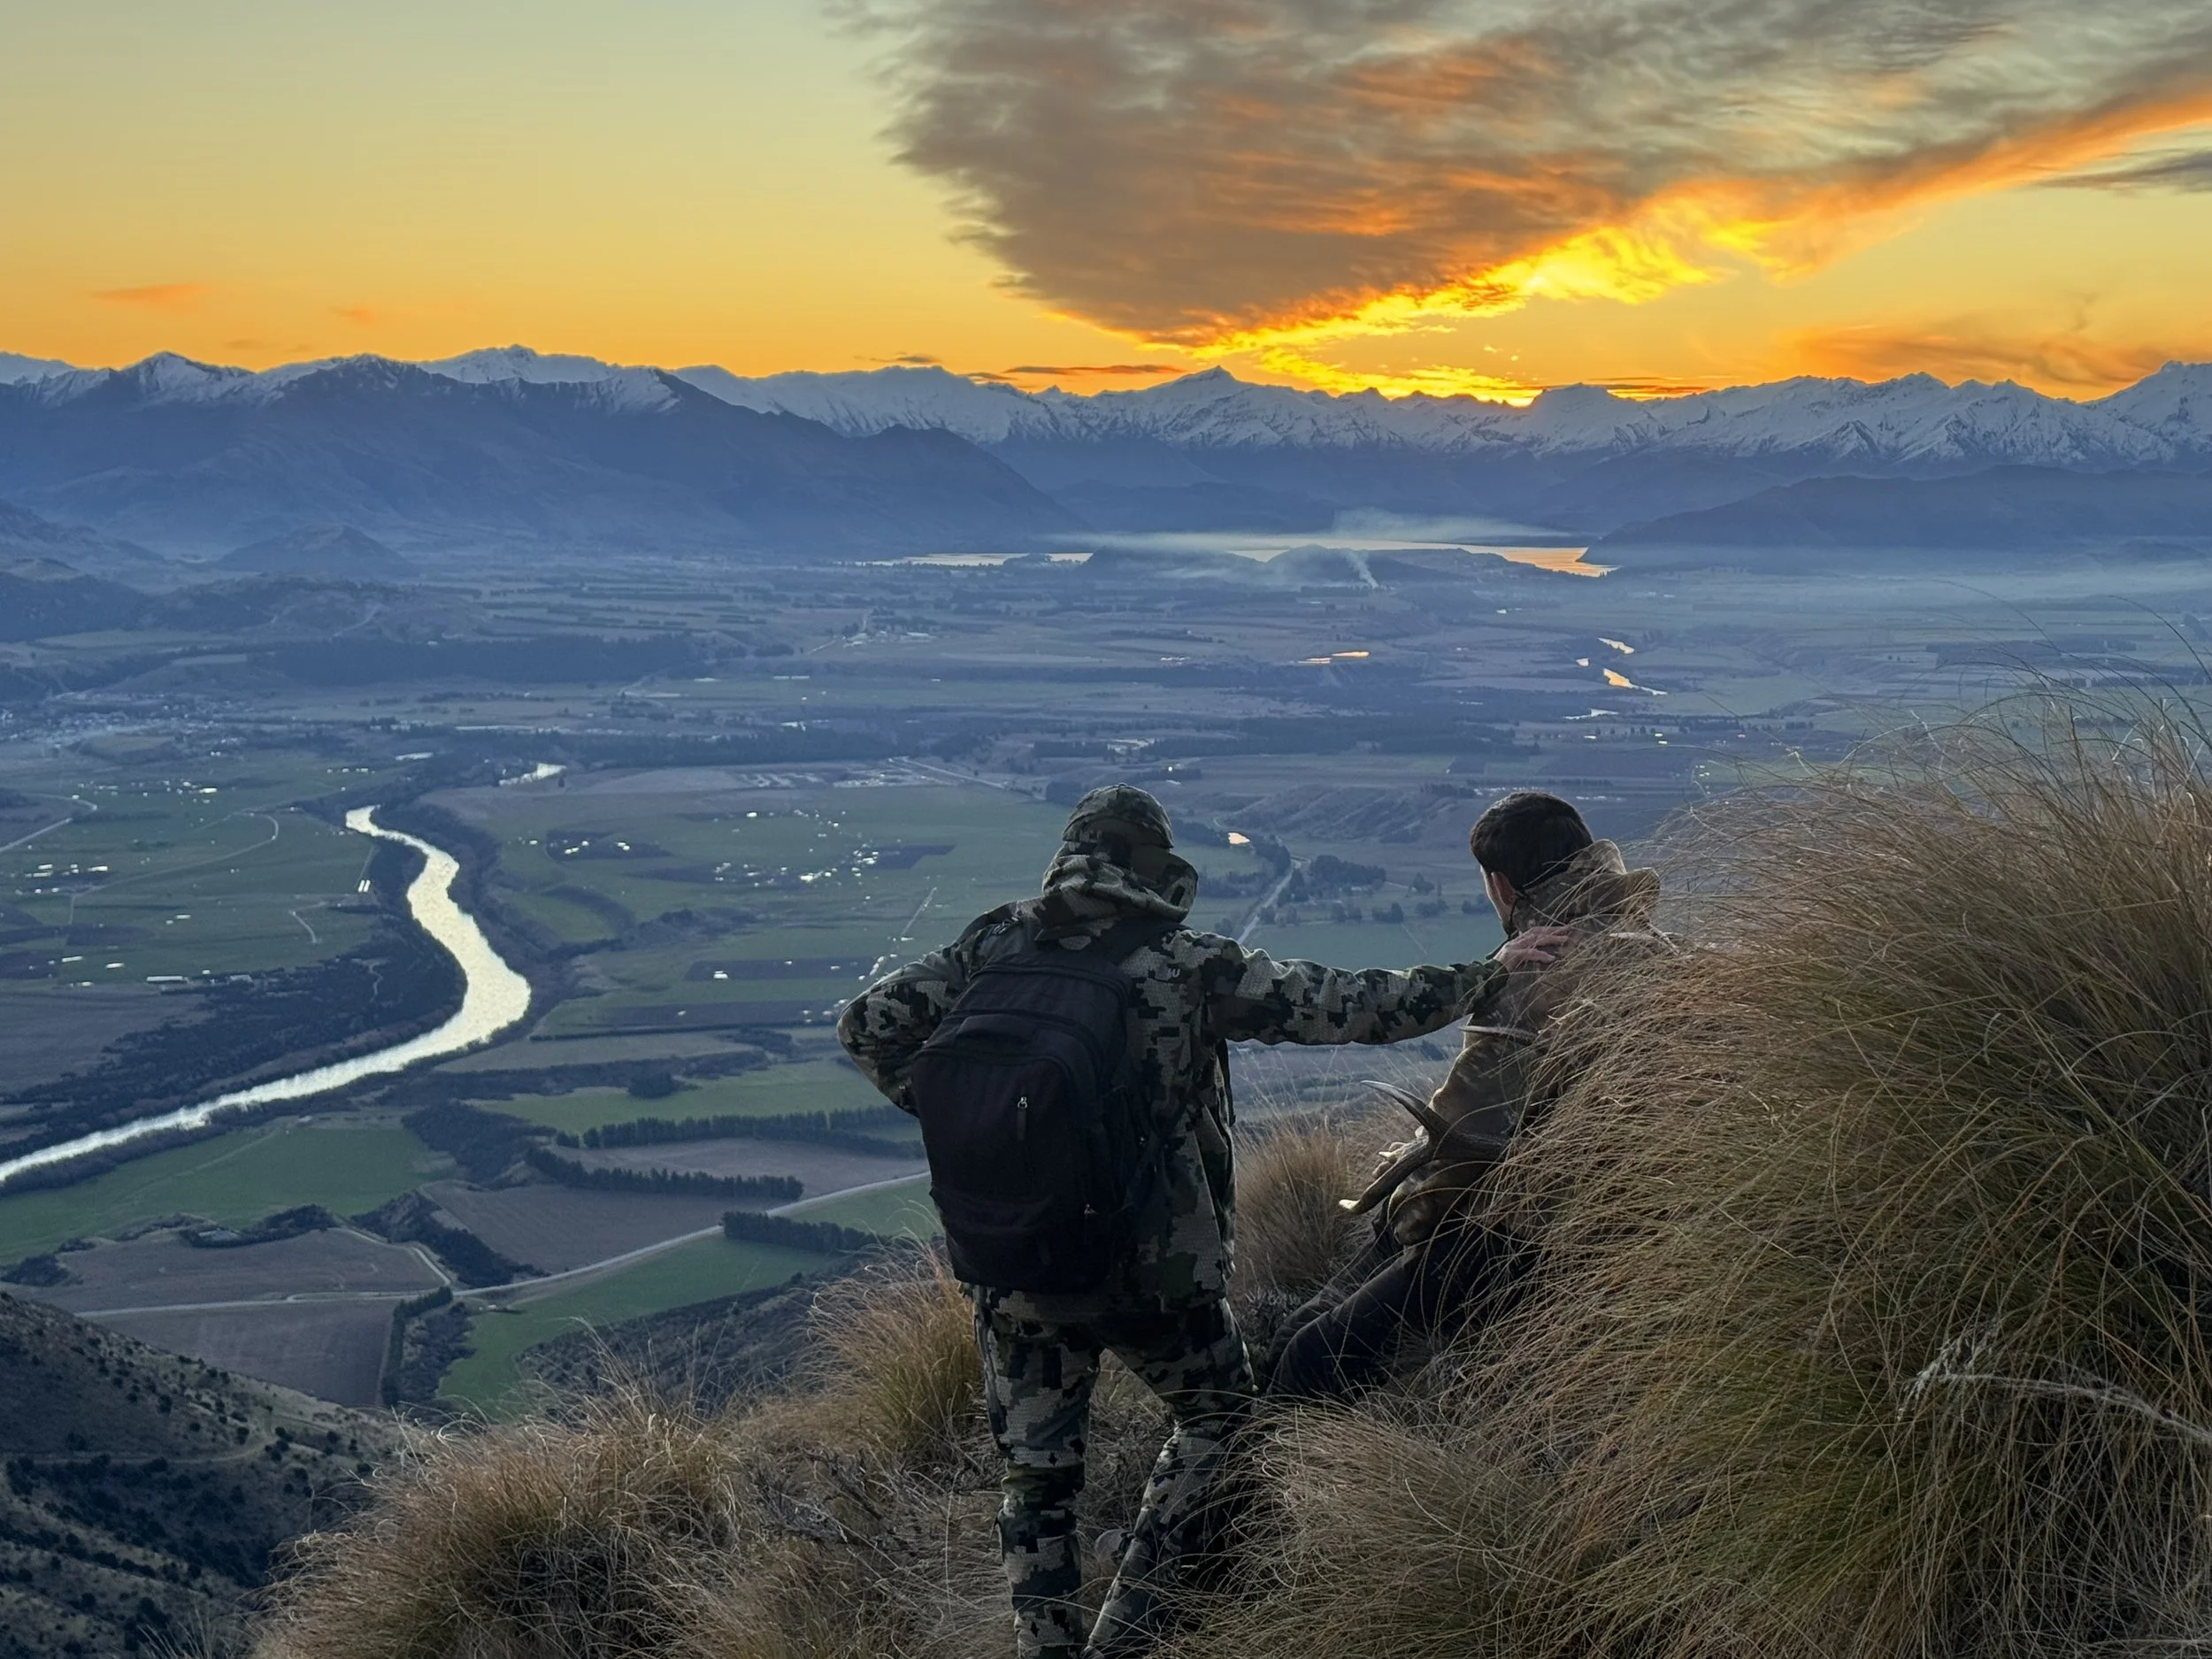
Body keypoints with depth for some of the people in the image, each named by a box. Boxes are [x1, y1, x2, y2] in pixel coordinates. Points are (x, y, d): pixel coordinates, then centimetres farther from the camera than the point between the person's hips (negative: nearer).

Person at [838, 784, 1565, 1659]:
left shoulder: (999, 944, -1)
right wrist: (1487, 976, 2)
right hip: (1154, 1270, -3)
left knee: (1035, 1476, 16)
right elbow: (1350, 1006, -9)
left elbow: (869, 1023, -3)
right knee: (1216, 1417, 22)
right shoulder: (1185, 965, -10)